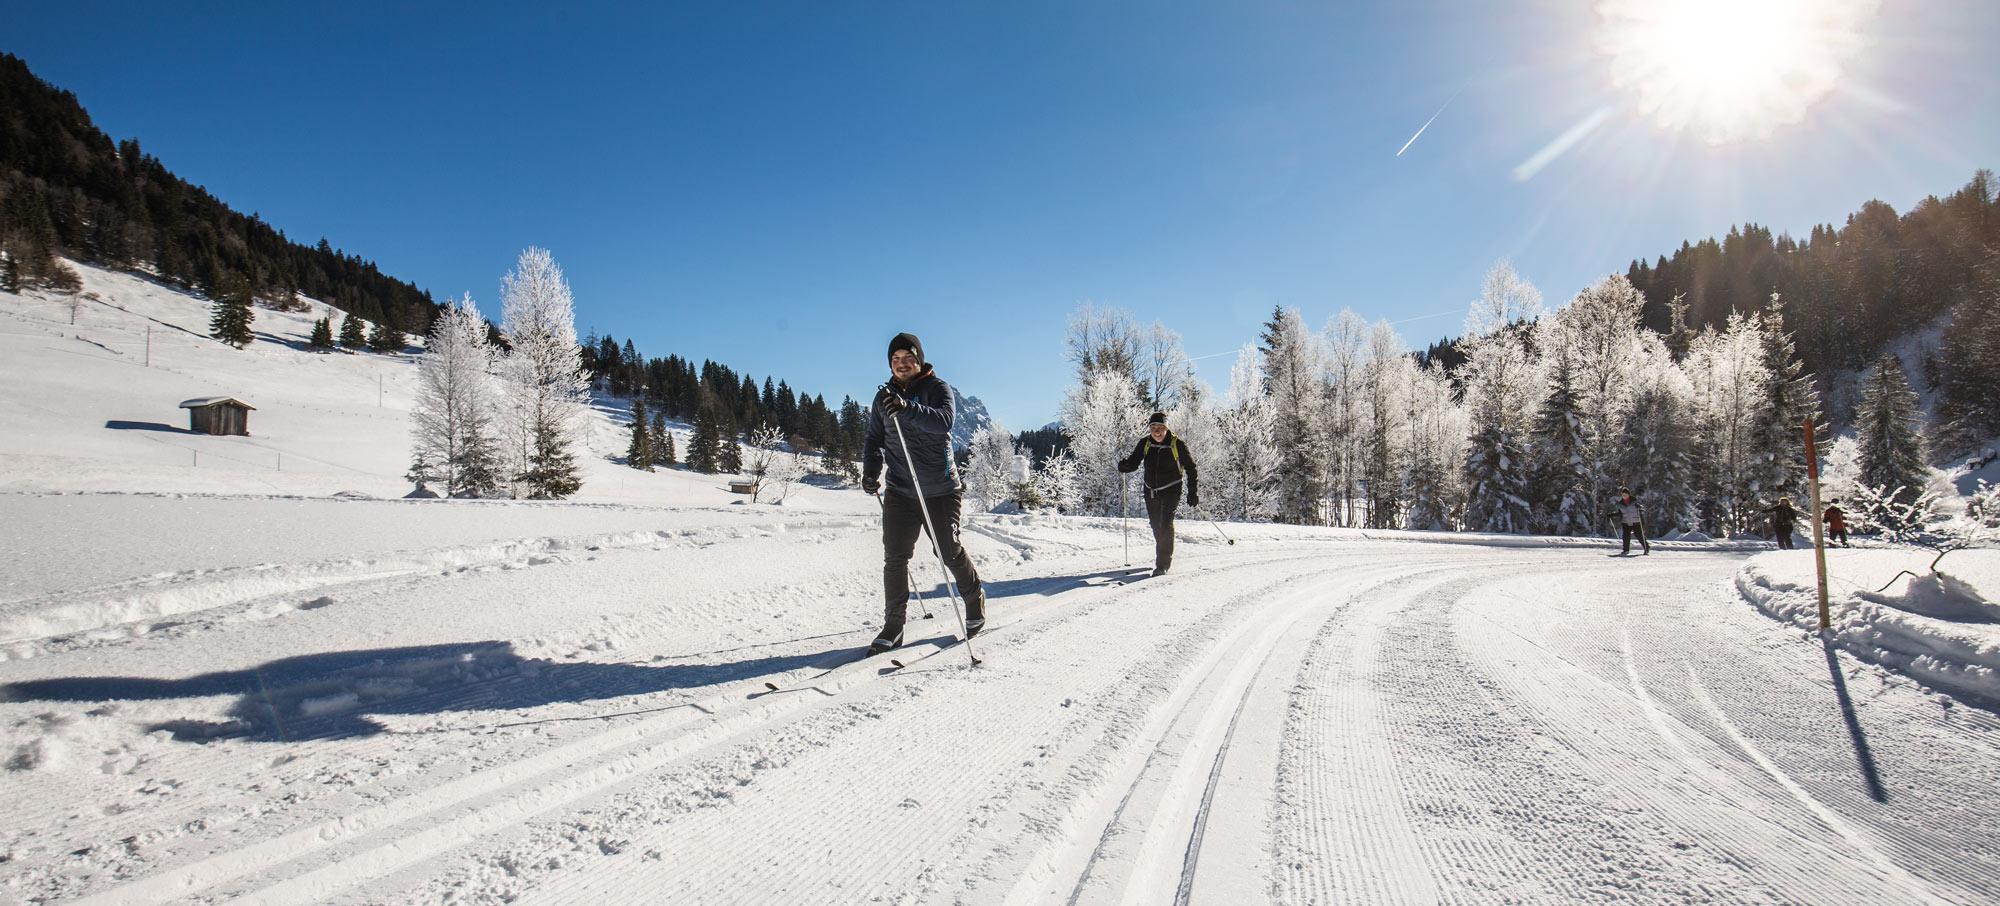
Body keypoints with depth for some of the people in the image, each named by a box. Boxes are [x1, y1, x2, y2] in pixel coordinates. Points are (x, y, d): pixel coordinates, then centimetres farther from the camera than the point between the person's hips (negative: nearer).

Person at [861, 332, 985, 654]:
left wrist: (908, 410, -40)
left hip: (940, 489, -3)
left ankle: (975, 602, 29)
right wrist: (871, 471, -1)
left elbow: (944, 421, -25)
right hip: (900, 491, 4)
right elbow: (874, 440, 16)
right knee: (895, 557, -2)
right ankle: (893, 625, 7)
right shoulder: (884, 397, 10)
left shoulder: (938, 388, -5)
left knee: (949, 551, 4)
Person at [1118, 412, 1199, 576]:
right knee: (1156, 525, 12)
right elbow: (1134, 462, 3)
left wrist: (1192, 493, -6)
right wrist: (1124, 465, -22)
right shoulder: (1145, 443, -2)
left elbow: (1190, 467, -3)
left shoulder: (1177, 444, -11)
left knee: (1165, 524, -16)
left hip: (1171, 490, -4)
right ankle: (1165, 556, 34)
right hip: (1151, 490, 4)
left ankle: (1162, 564, -13)